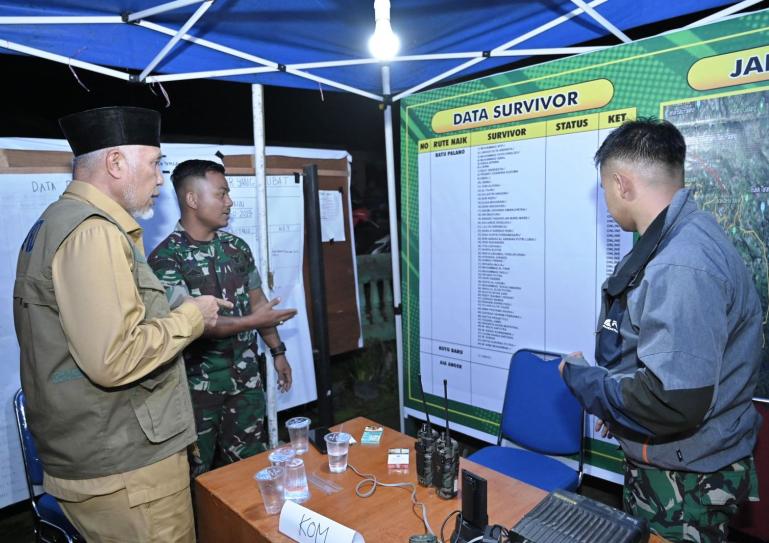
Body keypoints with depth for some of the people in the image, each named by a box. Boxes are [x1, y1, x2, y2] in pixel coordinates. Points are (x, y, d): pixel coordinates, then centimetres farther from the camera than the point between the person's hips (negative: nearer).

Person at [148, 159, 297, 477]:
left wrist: (277, 350, 10)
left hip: (246, 378, 5)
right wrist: (251, 322, -20)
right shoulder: (166, 257, -14)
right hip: (199, 385, -4)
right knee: (197, 473, 13)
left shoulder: (237, 247, 4)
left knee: (250, 463, 16)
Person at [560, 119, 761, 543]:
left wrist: (579, 377, -17)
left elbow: (671, 400, -32)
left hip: (685, 483, -8)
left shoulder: (681, 265, -29)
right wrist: (617, 405, 17)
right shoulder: (681, 238, 3)